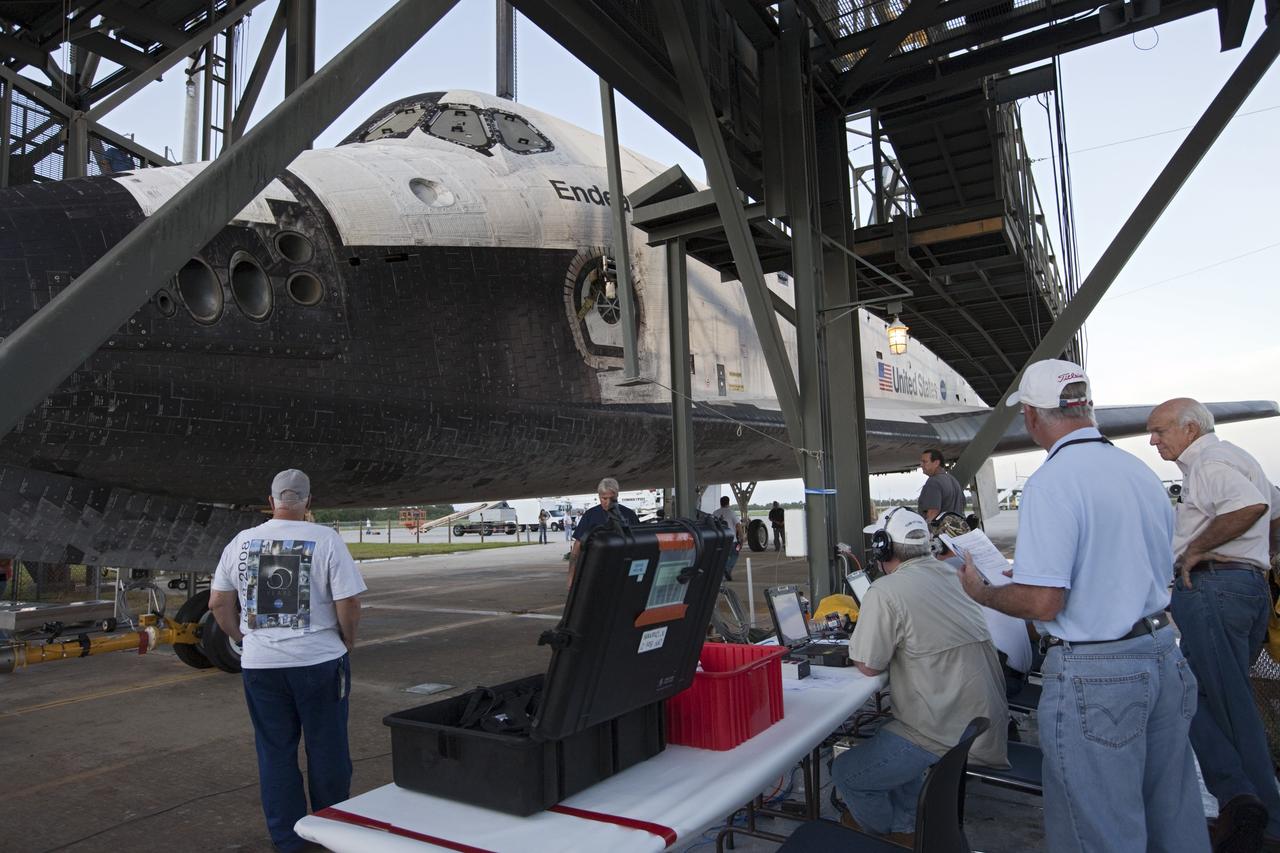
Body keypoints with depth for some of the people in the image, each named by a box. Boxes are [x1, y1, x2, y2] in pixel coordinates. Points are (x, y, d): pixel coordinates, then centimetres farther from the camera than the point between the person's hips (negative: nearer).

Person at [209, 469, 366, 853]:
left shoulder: (241, 542, 3)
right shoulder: (326, 540, -10)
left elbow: (218, 602, 9)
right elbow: (348, 602, -12)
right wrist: (347, 642, 4)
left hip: (259, 664, 3)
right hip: (318, 660, -3)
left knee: (275, 751, 14)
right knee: (326, 750, 11)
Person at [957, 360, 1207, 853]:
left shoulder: (1051, 483, -20)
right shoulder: (1142, 472, 6)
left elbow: (1043, 604, -23)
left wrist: (982, 594, -4)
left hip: (1093, 674, -8)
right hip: (1163, 655, 8)